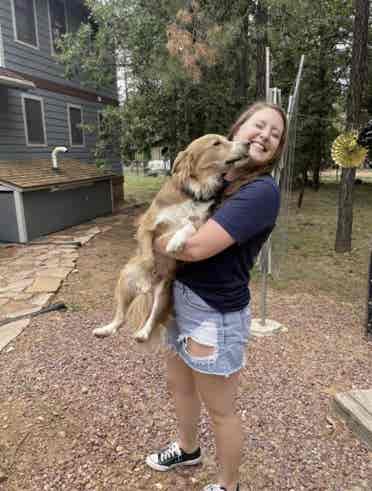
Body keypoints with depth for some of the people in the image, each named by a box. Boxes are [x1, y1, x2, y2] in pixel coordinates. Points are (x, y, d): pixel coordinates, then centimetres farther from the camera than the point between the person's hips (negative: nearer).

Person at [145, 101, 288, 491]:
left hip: (216, 313, -8)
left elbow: (195, 246, -28)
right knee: (179, 385, 28)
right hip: (181, 300, 9)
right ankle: (187, 449, 57)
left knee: (220, 410, 14)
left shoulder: (262, 191, -21)